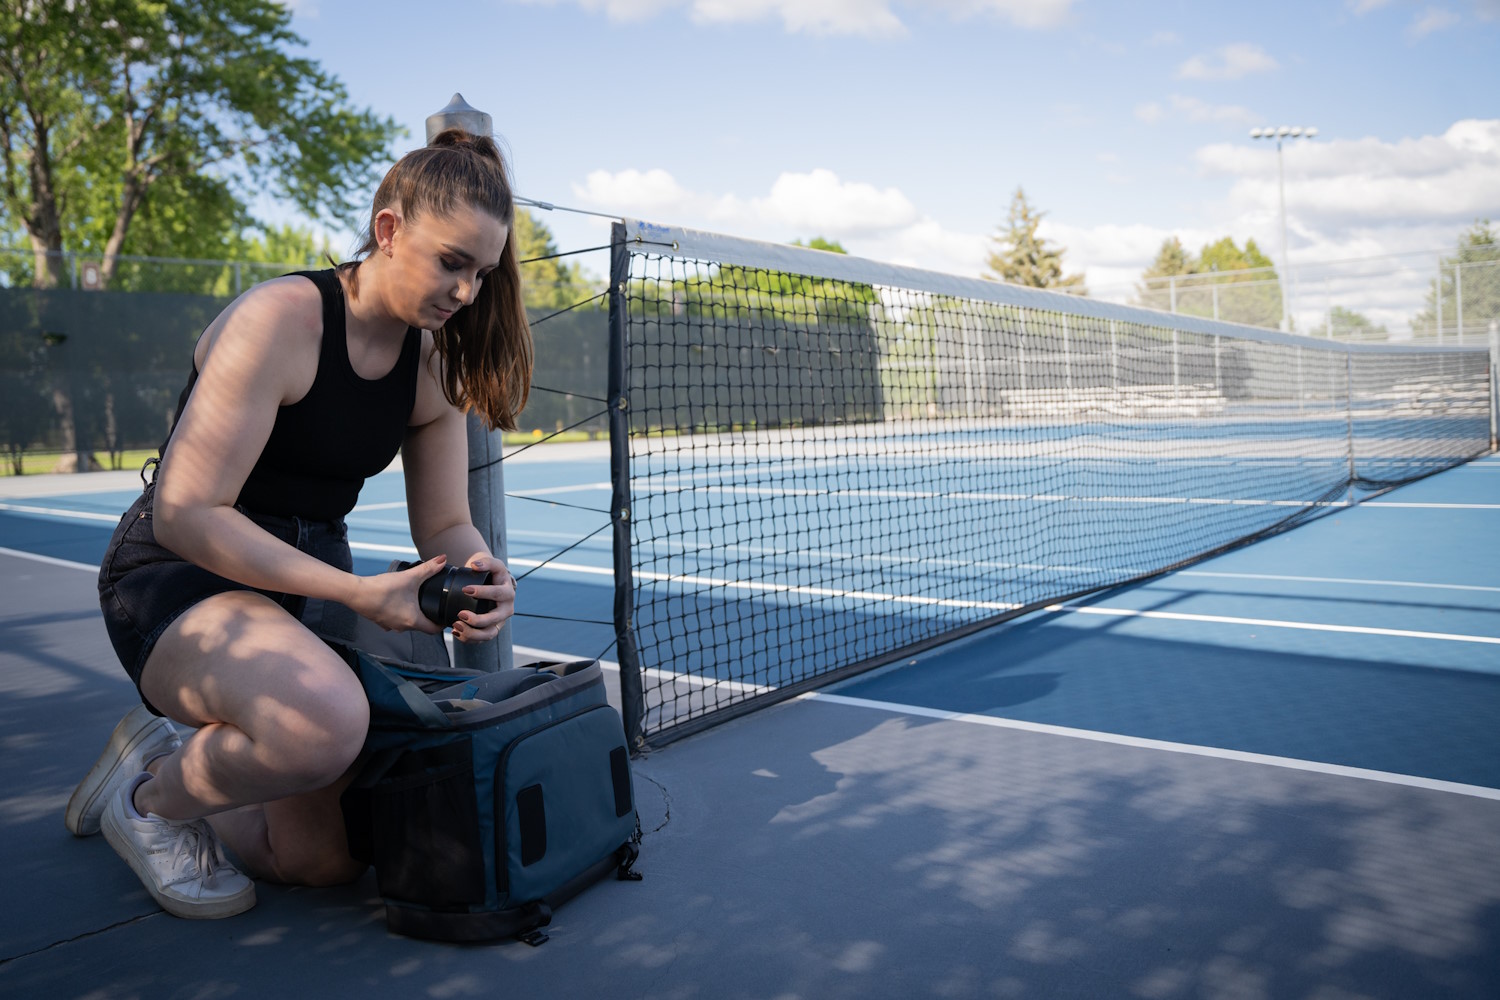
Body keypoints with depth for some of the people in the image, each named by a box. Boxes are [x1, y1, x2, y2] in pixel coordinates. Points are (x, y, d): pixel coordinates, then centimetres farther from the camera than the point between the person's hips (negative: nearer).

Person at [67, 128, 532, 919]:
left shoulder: (433, 364, 0)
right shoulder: (280, 320, -21)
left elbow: (444, 525, 3)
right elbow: (185, 514, -24)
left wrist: (481, 576, -21)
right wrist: (359, 593, -29)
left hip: (306, 590, 7)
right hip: (177, 581, -7)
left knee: (326, 860, 7)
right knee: (327, 719, -39)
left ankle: (166, 750, 32)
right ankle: (151, 797, -5)